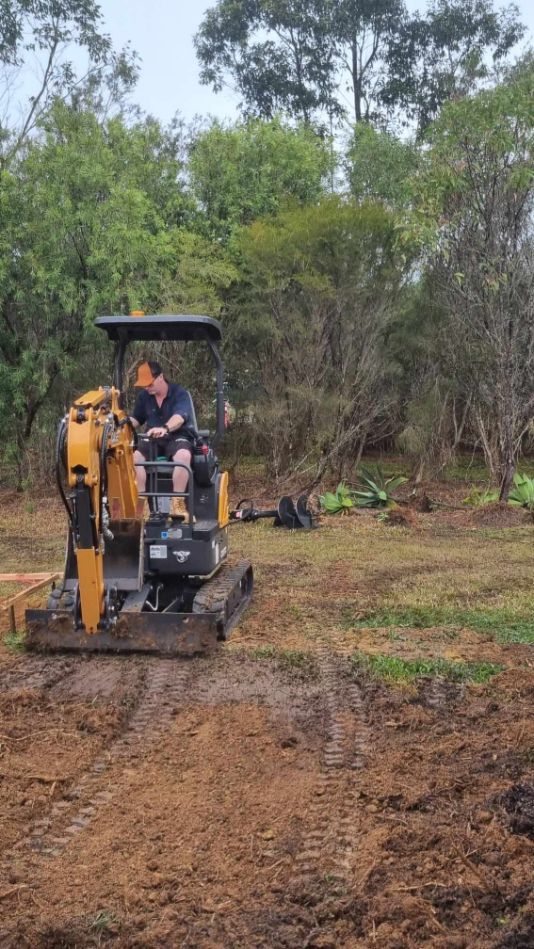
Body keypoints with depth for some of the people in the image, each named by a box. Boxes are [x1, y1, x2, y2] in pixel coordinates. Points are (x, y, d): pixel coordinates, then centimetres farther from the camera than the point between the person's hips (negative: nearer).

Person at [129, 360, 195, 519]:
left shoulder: (179, 393, -8)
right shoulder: (143, 396, 9)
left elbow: (179, 417, -27)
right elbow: (136, 419, 19)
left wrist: (165, 428, -49)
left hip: (177, 437, -4)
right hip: (152, 440, 4)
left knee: (183, 455, -39)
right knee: (134, 456, -28)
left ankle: (178, 503, -35)